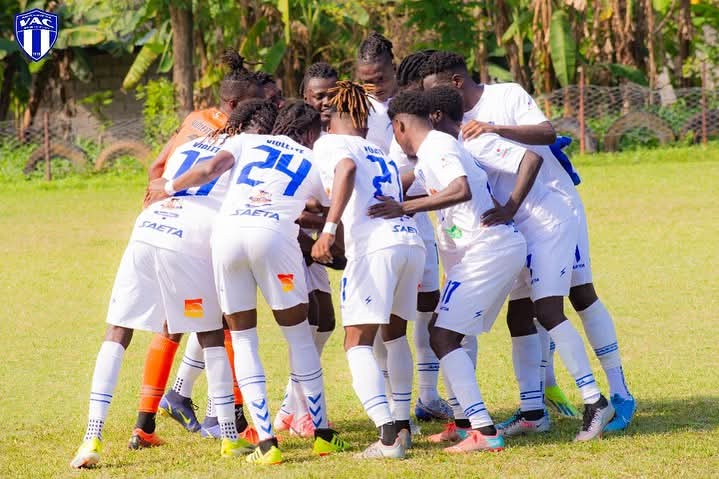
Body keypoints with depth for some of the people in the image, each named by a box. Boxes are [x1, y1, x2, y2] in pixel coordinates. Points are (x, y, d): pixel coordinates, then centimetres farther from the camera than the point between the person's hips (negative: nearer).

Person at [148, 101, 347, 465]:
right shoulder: (315, 164, 25)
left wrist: (169, 188, 22)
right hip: (274, 234, -1)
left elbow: (210, 169, 8)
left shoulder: (248, 141, 25)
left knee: (243, 338, 11)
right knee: (298, 335, 16)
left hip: (226, 230, 1)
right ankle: (322, 434, 18)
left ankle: (266, 441, 2)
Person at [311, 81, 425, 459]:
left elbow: (347, 169, -13)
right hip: (411, 241, 7)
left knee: (358, 343, -5)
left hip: (374, 244, -7)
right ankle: (401, 423, 26)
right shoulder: (380, 156, 29)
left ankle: (388, 436, -21)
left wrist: (328, 229, -22)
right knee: (394, 332, 27)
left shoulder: (330, 143, 9)